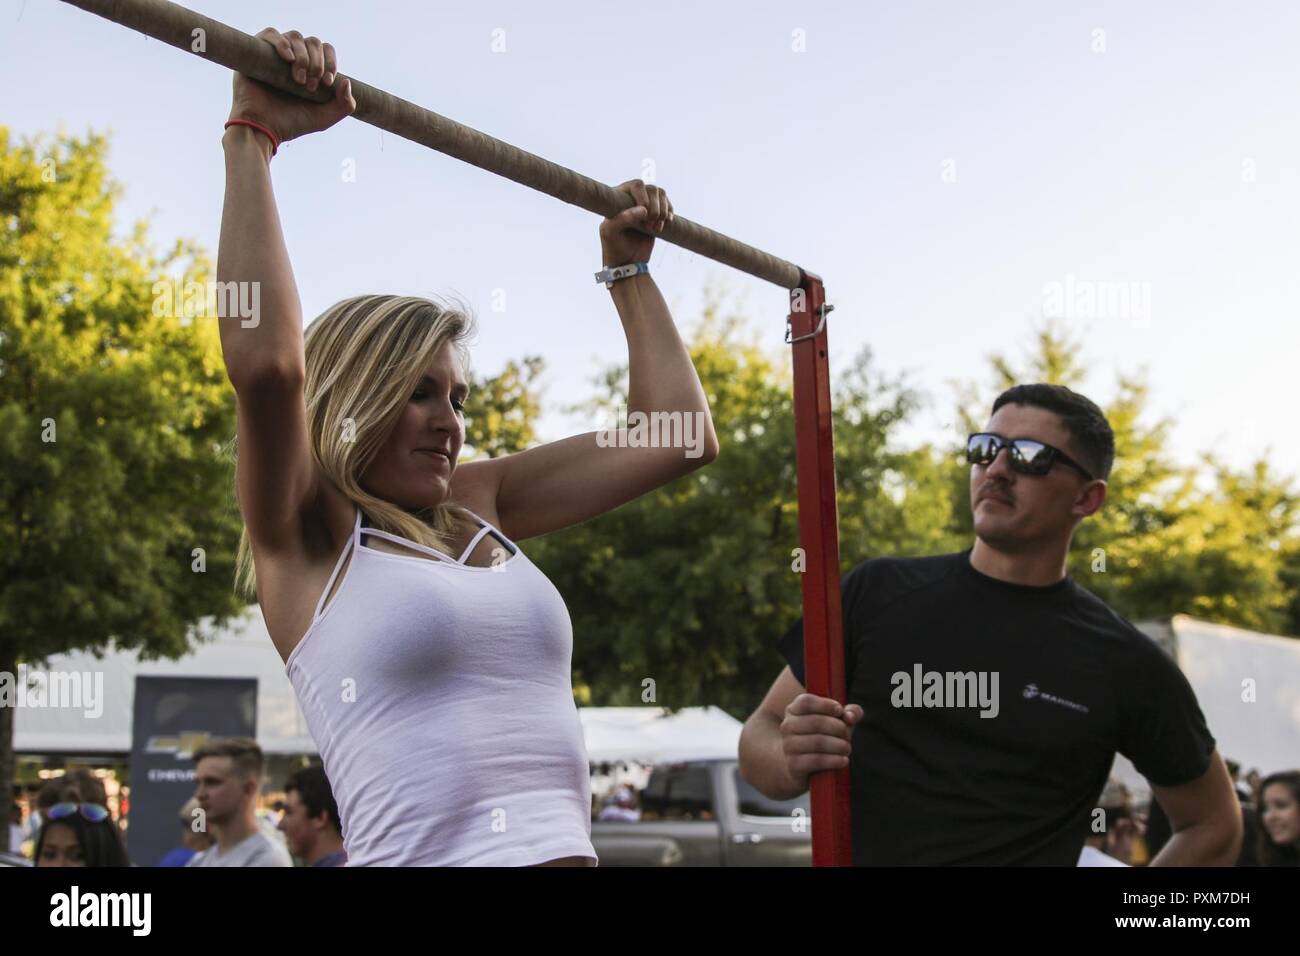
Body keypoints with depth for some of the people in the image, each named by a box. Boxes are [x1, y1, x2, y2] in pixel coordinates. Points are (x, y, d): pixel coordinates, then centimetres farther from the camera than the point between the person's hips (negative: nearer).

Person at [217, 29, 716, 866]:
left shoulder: (481, 507, 14)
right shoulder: (310, 538, -2)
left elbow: (679, 436, 17)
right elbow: (265, 361, -20)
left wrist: (630, 268, 23)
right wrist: (254, 135, -15)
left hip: (567, 845, 6)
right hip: (428, 854, -6)